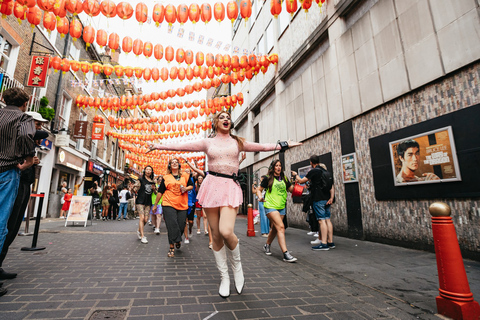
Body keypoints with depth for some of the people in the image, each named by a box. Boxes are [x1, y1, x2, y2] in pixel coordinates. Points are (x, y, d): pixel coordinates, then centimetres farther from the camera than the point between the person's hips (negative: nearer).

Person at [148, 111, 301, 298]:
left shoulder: (237, 142, 14)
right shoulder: (207, 142, 13)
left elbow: (262, 147, 14)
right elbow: (181, 146, 13)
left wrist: (284, 145, 13)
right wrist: (158, 146, 14)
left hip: (231, 187, -1)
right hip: (211, 186, 1)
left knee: (226, 231, -20)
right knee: (216, 235, 3)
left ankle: (237, 265, 11)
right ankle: (224, 277, 21)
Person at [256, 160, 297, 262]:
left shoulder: (284, 179, 12)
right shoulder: (268, 179, -1)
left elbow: (292, 189, 14)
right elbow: (259, 189, 4)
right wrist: (260, 197, -14)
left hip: (281, 207, 6)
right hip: (270, 206, -5)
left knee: (275, 229, 14)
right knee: (281, 227, -17)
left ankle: (267, 245, 38)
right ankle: (285, 254, -16)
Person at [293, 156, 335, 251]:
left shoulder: (313, 171, -8)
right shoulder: (325, 171, 16)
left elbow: (301, 181, -4)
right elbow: (331, 185, 12)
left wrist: (295, 175, 14)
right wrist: (331, 197, 7)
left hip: (318, 199, -8)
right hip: (326, 198, 8)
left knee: (322, 220, -8)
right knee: (327, 220, 9)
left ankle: (324, 244, -7)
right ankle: (330, 242, 14)